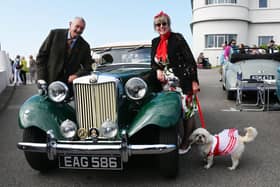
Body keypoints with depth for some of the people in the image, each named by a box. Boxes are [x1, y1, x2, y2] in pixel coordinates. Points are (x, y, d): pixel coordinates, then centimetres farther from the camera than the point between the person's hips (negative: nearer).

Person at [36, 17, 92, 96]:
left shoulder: (85, 46, 5)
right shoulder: (55, 34, 0)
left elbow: (87, 67, 5)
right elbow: (41, 56, 1)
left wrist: (77, 75, -16)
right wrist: (42, 79, -6)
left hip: (70, 84, 1)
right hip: (50, 82, -1)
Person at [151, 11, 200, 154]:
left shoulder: (177, 38, -8)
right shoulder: (155, 42, 9)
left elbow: (190, 60, -10)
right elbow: (153, 63, 15)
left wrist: (194, 81, -14)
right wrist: (157, 70, -8)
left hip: (183, 81, -5)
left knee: (186, 110, 0)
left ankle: (186, 142, 17)